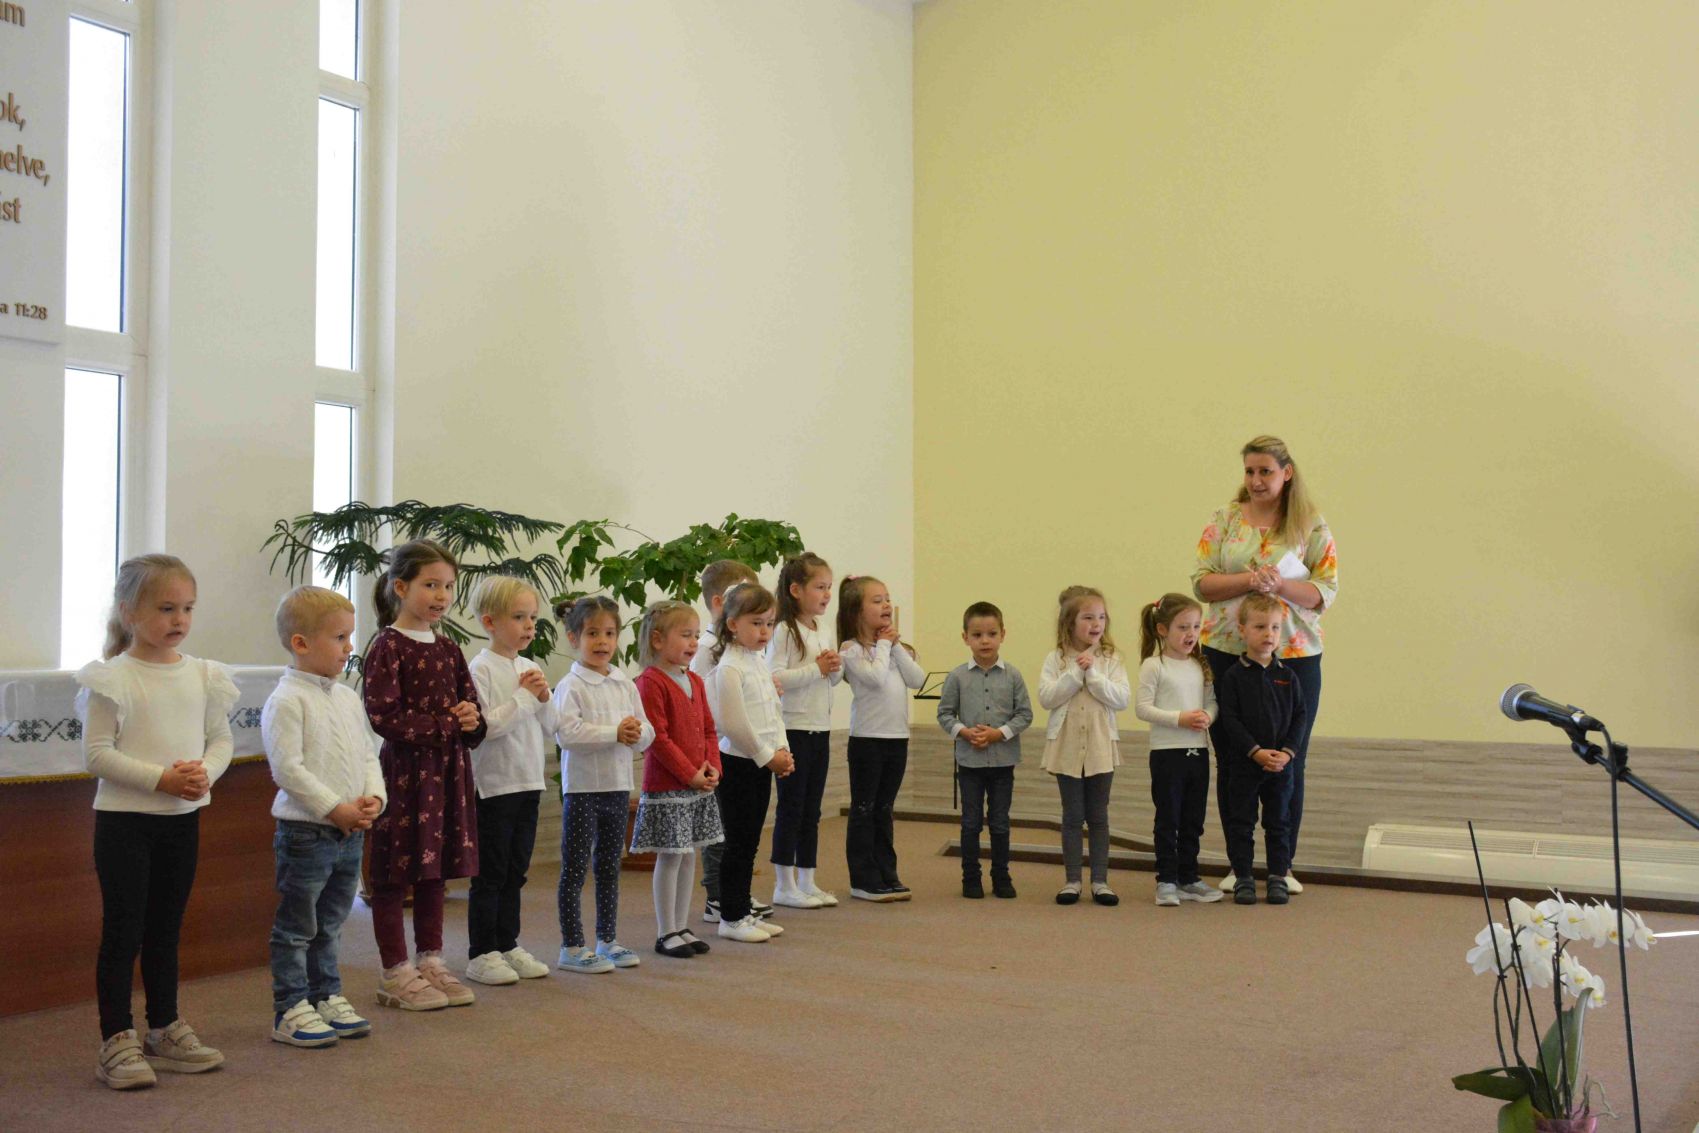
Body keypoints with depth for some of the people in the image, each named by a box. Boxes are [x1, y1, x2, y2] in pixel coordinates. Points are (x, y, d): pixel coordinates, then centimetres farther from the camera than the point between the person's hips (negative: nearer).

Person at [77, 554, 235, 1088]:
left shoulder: (203, 676, 4)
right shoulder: (112, 679, -11)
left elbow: (220, 738, 8)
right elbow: (97, 754, -14)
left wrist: (205, 771, -12)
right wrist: (159, 778, -22)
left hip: (182, 818, 5)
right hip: (124, 819, -5)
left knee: (166, 928, 16)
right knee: (123, 929, -1)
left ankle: (165, 1030, 27)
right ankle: (117, 1041, 8)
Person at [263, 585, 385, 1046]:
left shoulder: (348, 697, 11)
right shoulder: (287, 700, -14)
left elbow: (367, 755, 14)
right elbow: (287, 769, -19)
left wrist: (373, 798, -4)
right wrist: (335, 809, -19)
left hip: (351, 833, 8)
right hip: (305, 831, -7)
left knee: (329, 925, 18)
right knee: (296, 928, 3)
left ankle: (327, 998, 28)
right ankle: (290, 1011, 11)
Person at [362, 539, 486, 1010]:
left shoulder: (448, 650, 12)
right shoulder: (388, 646, -9)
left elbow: (471, 703, 18)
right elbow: (384, 716, -17)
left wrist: (472, 721, -6)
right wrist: (446, 725, -16)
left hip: (448, 769, 7)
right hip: (405, 769, -7)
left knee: (436, 869, 13)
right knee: (394, 873, 2)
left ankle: (430, 962, 24)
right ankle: (395, 972, 11)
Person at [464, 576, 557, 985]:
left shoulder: (531, 668, 9)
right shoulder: (482, 668, -12)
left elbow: (550, 729, 12)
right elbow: (483, 727, -22)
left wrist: (544, 699, -5)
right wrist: (523, 697, -18)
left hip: (528, 783, 7)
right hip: (494, 784, -7)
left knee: (515, 871, 14)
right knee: (490, 874, 1)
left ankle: (508, 945, 24)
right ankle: (481, 954, 10)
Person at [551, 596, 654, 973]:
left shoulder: (626, 685, 8)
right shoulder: (571, 687, -10)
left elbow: (647, 735, 8)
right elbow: (567, 733, -24)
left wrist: (636, 732, -15)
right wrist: (615, 733, -25)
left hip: (618, 786, 6)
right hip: (582, 787, -6)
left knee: (609, 868, 15)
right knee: (575, 870, 2)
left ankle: (607, 941, 25)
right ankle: (572, 947, 10)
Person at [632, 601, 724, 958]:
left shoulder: (695, 681, 12)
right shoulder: (650, 682, -14)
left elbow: (709, 730, 15)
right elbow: (658, 738, -18)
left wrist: (713, 767, -1)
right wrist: (691, 774, -17)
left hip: (699, 786, 8)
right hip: (666, 787, -8)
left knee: (688, 857, 12)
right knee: (670, 858, -1)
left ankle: (681, 926, 22)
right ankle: (666, 933, 9)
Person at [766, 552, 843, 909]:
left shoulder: (825, 628, 10)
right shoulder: (784, 631, -13)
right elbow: (774, 678, -23)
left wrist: (836, 666, -3)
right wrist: (817, 669, -19)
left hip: (820, 728, 7)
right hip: (793, 729, -7)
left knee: (811, 809, 12)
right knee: (791, 807, 1)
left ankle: (806, 881, 21)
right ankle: (784, 886, 10)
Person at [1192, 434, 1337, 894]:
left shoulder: (1312, 527, 2)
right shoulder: (1224, 520, 4)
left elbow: (1325, 592, -3)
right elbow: (1201, 582, -1)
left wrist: (1280, 585, -20)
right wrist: (1248, 580, -17)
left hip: (1294, 654, -1)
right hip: (1227, 650, 1)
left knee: (1289, 761, 5)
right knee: (1231, 759, 4)